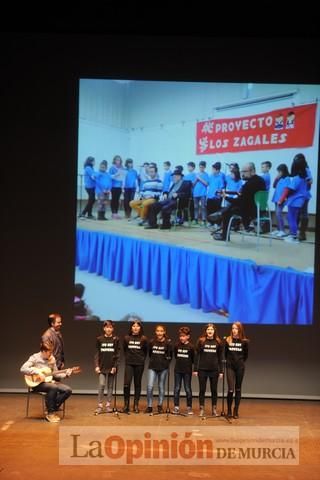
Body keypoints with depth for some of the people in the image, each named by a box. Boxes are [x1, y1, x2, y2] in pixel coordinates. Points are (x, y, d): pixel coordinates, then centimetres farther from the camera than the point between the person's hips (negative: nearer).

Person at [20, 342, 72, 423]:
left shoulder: (52, 359, 9)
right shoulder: (35, 358, -9)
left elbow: (55, 374, 14)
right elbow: (23, 369, -21)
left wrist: (65, 374, -5)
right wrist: (38, 372, -27)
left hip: (49, 381, 6)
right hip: (37, 383, -6)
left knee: (68, 390, -15)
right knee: (53, 387, -36)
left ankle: (53, 409, -4)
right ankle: (50, 413, -21)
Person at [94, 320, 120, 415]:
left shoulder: (116, 339, 1)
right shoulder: (99, 339, 3)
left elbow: (117, 354, 1)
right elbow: (97, 353, 4)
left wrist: (115, 366, -8)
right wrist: (96, 366, -4)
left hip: (112, 367, 0)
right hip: (102, 366, 0)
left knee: (110, 386, 5)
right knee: (101, 385, -8)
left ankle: (108, 405, 12)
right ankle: (100, 406, -3)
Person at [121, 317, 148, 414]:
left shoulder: (143, 339, -1)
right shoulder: (127, 338, 1)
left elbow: (145, 352, 8)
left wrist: (141, 359, 5)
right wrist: (128, 358, 12)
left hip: (139, 364, 0)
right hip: (129, 363, 0)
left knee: (137, 384, 6)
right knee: (127, 383, -11)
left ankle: (136, 405, 13)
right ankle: (126, 405, -1)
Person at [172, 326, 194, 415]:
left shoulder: (190, 347, -8)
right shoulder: (176, 346, -1)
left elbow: (193, 358, 0)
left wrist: (187, 363, 3)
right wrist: (180, 362, 6)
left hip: (187, 371, -2)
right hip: (178, 370, 2)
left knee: (188, 389, 4)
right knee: (177, 388, 5)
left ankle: (189, 407, 13)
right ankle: (176, 407, 11)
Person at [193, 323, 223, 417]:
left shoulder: (218, 342, 3)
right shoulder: (201, 341, -1)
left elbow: (220, 357, 6)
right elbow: (197, 356, -1)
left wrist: (221, 371, 3)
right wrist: (195, 369, -6)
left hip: (214, 370, 1)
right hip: (202, 370, -1)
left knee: (214, 390, 8)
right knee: (202, 390, 4)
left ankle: (214, 409, 17)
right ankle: (202, 409, 11)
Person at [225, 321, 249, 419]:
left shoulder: (244, 341, -1)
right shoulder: (228, 340, -1)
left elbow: (245, 355, 11)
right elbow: (226, 353, 10)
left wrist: (241, 362, 8)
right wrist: (229, 361, 7)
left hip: (240, 367, 1)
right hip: (230, 367, -1)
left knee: (238, 389, 7)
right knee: (231, 389, -8)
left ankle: (236, 411, 14)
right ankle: (229, 410, 7)